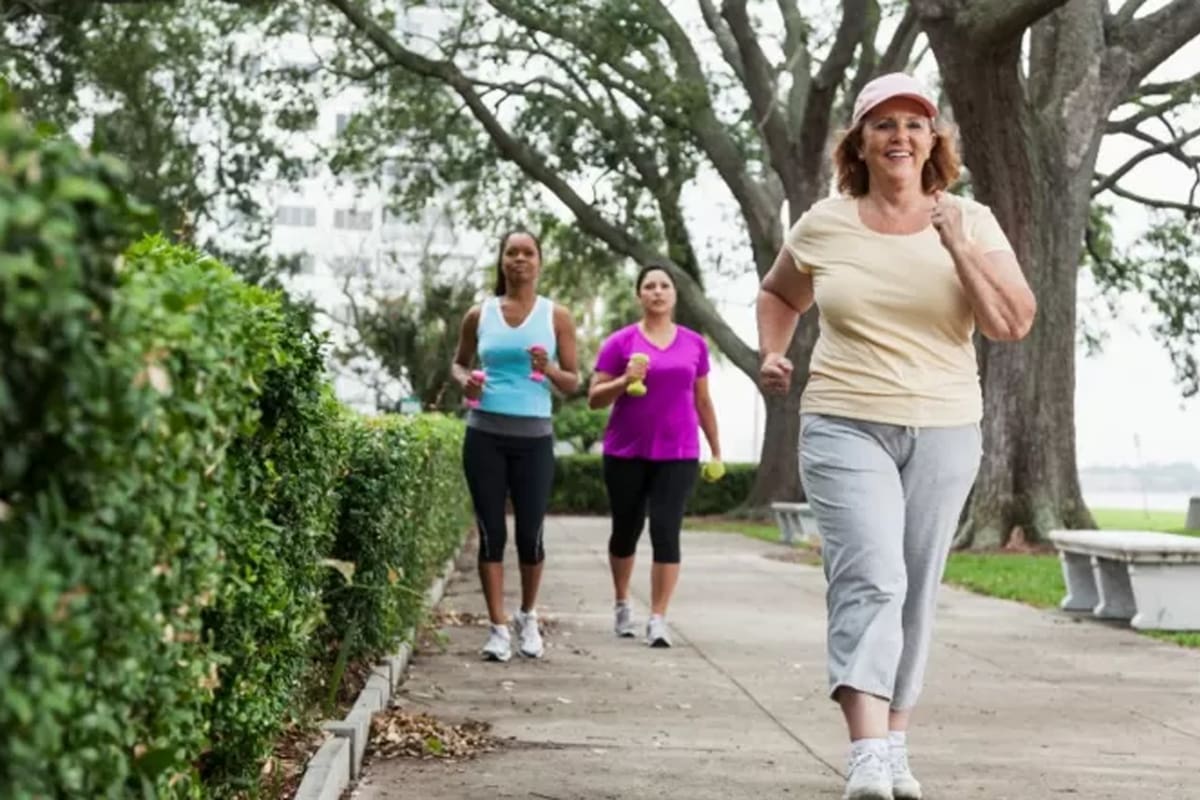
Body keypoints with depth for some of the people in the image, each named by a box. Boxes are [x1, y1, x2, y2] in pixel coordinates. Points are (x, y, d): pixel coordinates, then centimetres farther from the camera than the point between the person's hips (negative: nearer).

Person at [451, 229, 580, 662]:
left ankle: (528, 616, 26)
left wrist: (549, 370, -15)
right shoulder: (480, 315, 6)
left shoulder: (557, 316, 3)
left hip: (534, 437, -1)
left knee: (530, 533, 2)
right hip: (485, 435, 1)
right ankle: (498, 627, 7)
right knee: (492, 533, 0)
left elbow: (574, 383, 5)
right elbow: (458, 361, 19)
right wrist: (465, 380, -3)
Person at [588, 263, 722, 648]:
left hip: (677, 456, 0)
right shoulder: (620, 342, -1)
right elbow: (594, 398, -1)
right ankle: (622, 604, 33)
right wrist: (625, 380, -18)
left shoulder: (694, 344, 6)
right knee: (626, 531, 13)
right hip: (626, 454, 0)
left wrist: (716, 450, 16)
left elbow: (702, 400, 14)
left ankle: (658, 619, -6)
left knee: (666, 533, -9)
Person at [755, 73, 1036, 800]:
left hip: (944, 433, 2)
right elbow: (779, 294, 22)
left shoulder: (970, 223, 1)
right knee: (870, 577, -18)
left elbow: (1015, 324, -9)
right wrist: (772, 353, 3)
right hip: (846, 427, -2)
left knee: (915, 590, 8)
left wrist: (959, 248, -18)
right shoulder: (823, 227, 2)